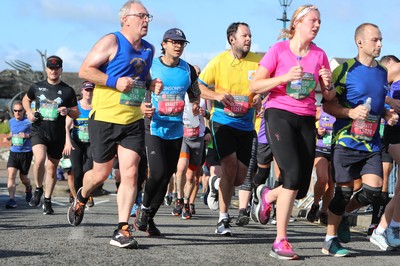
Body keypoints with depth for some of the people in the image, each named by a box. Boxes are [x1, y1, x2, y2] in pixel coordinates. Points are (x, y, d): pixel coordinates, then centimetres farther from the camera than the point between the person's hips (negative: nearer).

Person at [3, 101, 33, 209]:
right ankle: (11, 199, -17)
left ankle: (28, 189, 44)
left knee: (23, 177, 10)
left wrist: (28, 135, -21)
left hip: (26, 152, -3)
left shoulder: (28, 122, -8)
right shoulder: (11, 121, 8)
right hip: (13, 152, 3)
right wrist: (8, 137, 5)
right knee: (11, 175, -14)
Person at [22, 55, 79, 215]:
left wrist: (68, 111, -13)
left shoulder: (68, 91, 4)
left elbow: (77, 113, 10)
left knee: (52, 168, 8)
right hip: (39, 130, -1)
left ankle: (47, 200, 24)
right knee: (39, 159, -25)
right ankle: (38, 189, 0)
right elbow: (26, 100, 25)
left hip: (57, 135, 1)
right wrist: (29, 112, 5)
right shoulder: (37, 87, 6)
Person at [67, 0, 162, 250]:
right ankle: (82, 197, 41)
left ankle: (122, 230, -6)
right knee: (101, 173, 7)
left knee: (130, 174, -8)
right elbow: (85, 70, -9)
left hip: (134, 121, 5)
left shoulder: (148, 49, 12)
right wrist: (115, 82, -19)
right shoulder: (111, 42, -7)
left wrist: (152, 85, 5)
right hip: (105, 118, -4)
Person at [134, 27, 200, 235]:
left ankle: (149, 218, 18)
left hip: (176, 130, 5)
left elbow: (195, 95, 20)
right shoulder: (150, 66, -4)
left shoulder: (188, 70, 7)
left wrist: (195, 106, -2)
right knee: (158, 172, -17)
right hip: (154, 127, -4)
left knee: (167, 175, 5)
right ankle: (144, 208, 8)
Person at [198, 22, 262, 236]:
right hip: (222, 120, -3)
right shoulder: (219, 61, -2)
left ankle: (216, 184, 40)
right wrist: (218, 96, -16)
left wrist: (259, 97, -10)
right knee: (230, 164, -19)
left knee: (239, 178, 3)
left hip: (245, 124, 3)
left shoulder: (257, 62, 1)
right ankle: (223, 219, -8)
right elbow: (198, 87, 2)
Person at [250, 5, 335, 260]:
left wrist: (328, 85, -10)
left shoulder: (320, 55, 7)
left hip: (306, 121, 5)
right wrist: (285, 77, -18)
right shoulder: (279, 50, -3)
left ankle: (268, 195, 34)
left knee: (302, 187, -1)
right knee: (294, 174, -21)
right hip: (279, 115, -4)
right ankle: (280, 241, -12)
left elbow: (329, 96, 13)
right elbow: (254, 86, -5)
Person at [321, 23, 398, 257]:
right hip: (346, 140, -5)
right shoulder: (346, 70, -6)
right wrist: (351, 113, -21)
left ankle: (341, 215, 23)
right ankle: (330, 240, 12)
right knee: (344, 190, -3)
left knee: (374, 190, -5)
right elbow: (328, 106, -6)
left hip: (372, 143, 5)